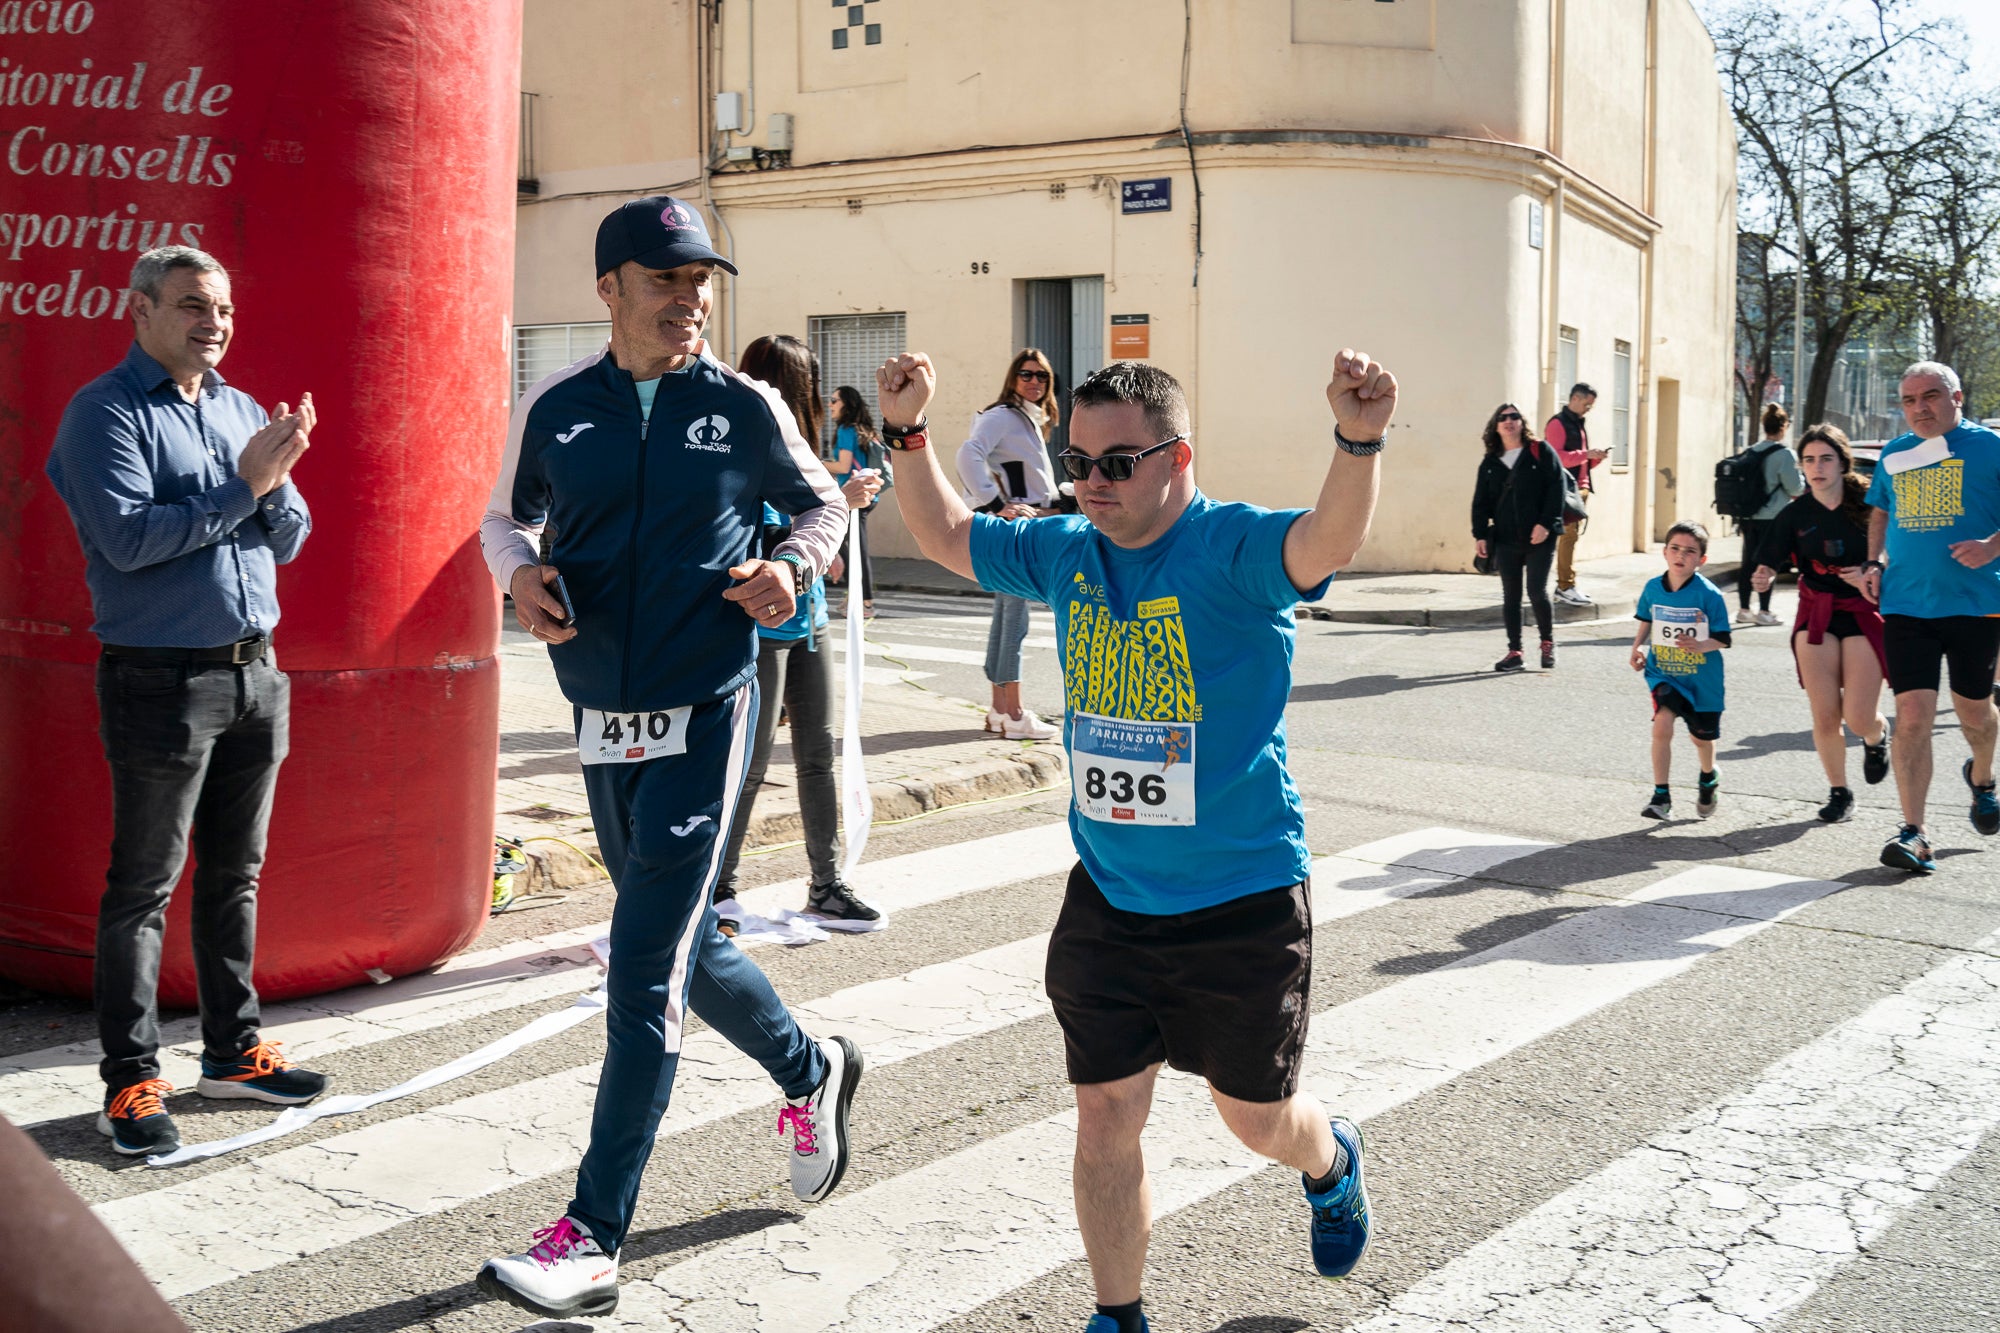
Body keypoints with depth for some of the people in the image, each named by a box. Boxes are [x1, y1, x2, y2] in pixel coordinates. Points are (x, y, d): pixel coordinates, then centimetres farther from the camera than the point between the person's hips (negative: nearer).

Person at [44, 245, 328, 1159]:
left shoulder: (242, 411, 13)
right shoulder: (106, 413, -6)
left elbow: (287, 541, 10)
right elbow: (128, 538, -18)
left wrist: (276, 481, -10)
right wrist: (241, 487, -16)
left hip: (254, 673, 7)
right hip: (162, 679, -6)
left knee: (235, 874, 14)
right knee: (143, 887, 0)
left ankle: (231, 1051, 25)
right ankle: (131, 1081, 7)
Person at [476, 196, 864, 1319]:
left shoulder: (745, 408, -2)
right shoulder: (555, 409, 2)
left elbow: (826, 503, 12)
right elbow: (505, 517, 17)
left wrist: (795, 567, -10)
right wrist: (523, 573, -6)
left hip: (706, 718, -4)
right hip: (605, 723, 4)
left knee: (646, 972, -9)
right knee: (682, 943, 17)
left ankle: (593, 1239, -4)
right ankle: (810, 1069, 44)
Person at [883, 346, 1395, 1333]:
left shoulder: (1233, 550, -16)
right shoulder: (1067, 554, 2)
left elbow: (1329, 541, -37)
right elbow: (947, 536, 16)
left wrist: (1357, 440, -56)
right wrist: (906, 433, 2)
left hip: (1243, 901, -4)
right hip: (1107, 896, 4)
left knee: (1257, 1118, 15)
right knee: (1105, 1118, 6)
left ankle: (1331, 1162, 51)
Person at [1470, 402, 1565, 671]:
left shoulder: (1541, 452, 2)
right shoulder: (1490, 463, 12)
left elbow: (1556, 488, -6)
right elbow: (1481, 502, 13)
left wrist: (1546, 524, -15)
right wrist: (1480, 534, 3)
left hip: (1539, 538, -4)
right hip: (1505, 540, 4)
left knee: (1537, 591, -7)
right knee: (1510, 596, 4)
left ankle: (1548, 642, 16)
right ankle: (1514, 652, 10)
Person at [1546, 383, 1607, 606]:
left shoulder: (1580, 425, 22)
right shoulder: (1557, 424, -6)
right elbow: (1556, 457, -17)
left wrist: (1597, 457, 7)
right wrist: (1586, 454, -18)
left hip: (1581, 488, 9)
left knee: (1573, 535, 7)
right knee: (1569, 535, -11)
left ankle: (1563, 586, 10)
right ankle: (1566, 587, -10)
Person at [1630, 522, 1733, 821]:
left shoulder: (1709, 595, -14)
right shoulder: (1653, 588, -4)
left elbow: (1722, 639, -11)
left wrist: (1700, 645, -29)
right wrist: (1637, 648, 2)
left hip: (1702, 678, -1)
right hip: (1663, 672, 1)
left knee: (1701, 737, 15)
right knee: (1662, 725, -21)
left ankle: (1708, 778, 49)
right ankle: (1661, 797, -12)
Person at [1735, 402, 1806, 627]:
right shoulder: (1784, 454, -12)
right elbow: (1795, 488, -11)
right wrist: (1802, 478, 12)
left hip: (1749, 516, 6)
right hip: (1772, 517, -6)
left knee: (1749, 562, 11)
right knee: (1768, 565, -2)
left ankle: (1743, 609, 16)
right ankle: (1764, 611, 0)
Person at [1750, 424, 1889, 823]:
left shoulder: (1867, 504, -8)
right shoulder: (1795, 514, -2)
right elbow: (1770, 561, -4)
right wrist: (1764, 577, -26)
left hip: (1864, 613, -2)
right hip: (1817, 614, 2)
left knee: (1859, 717, -8)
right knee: (1825, 716, -3)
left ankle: (1878, 736, 31)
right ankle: (1839, 792, 19)